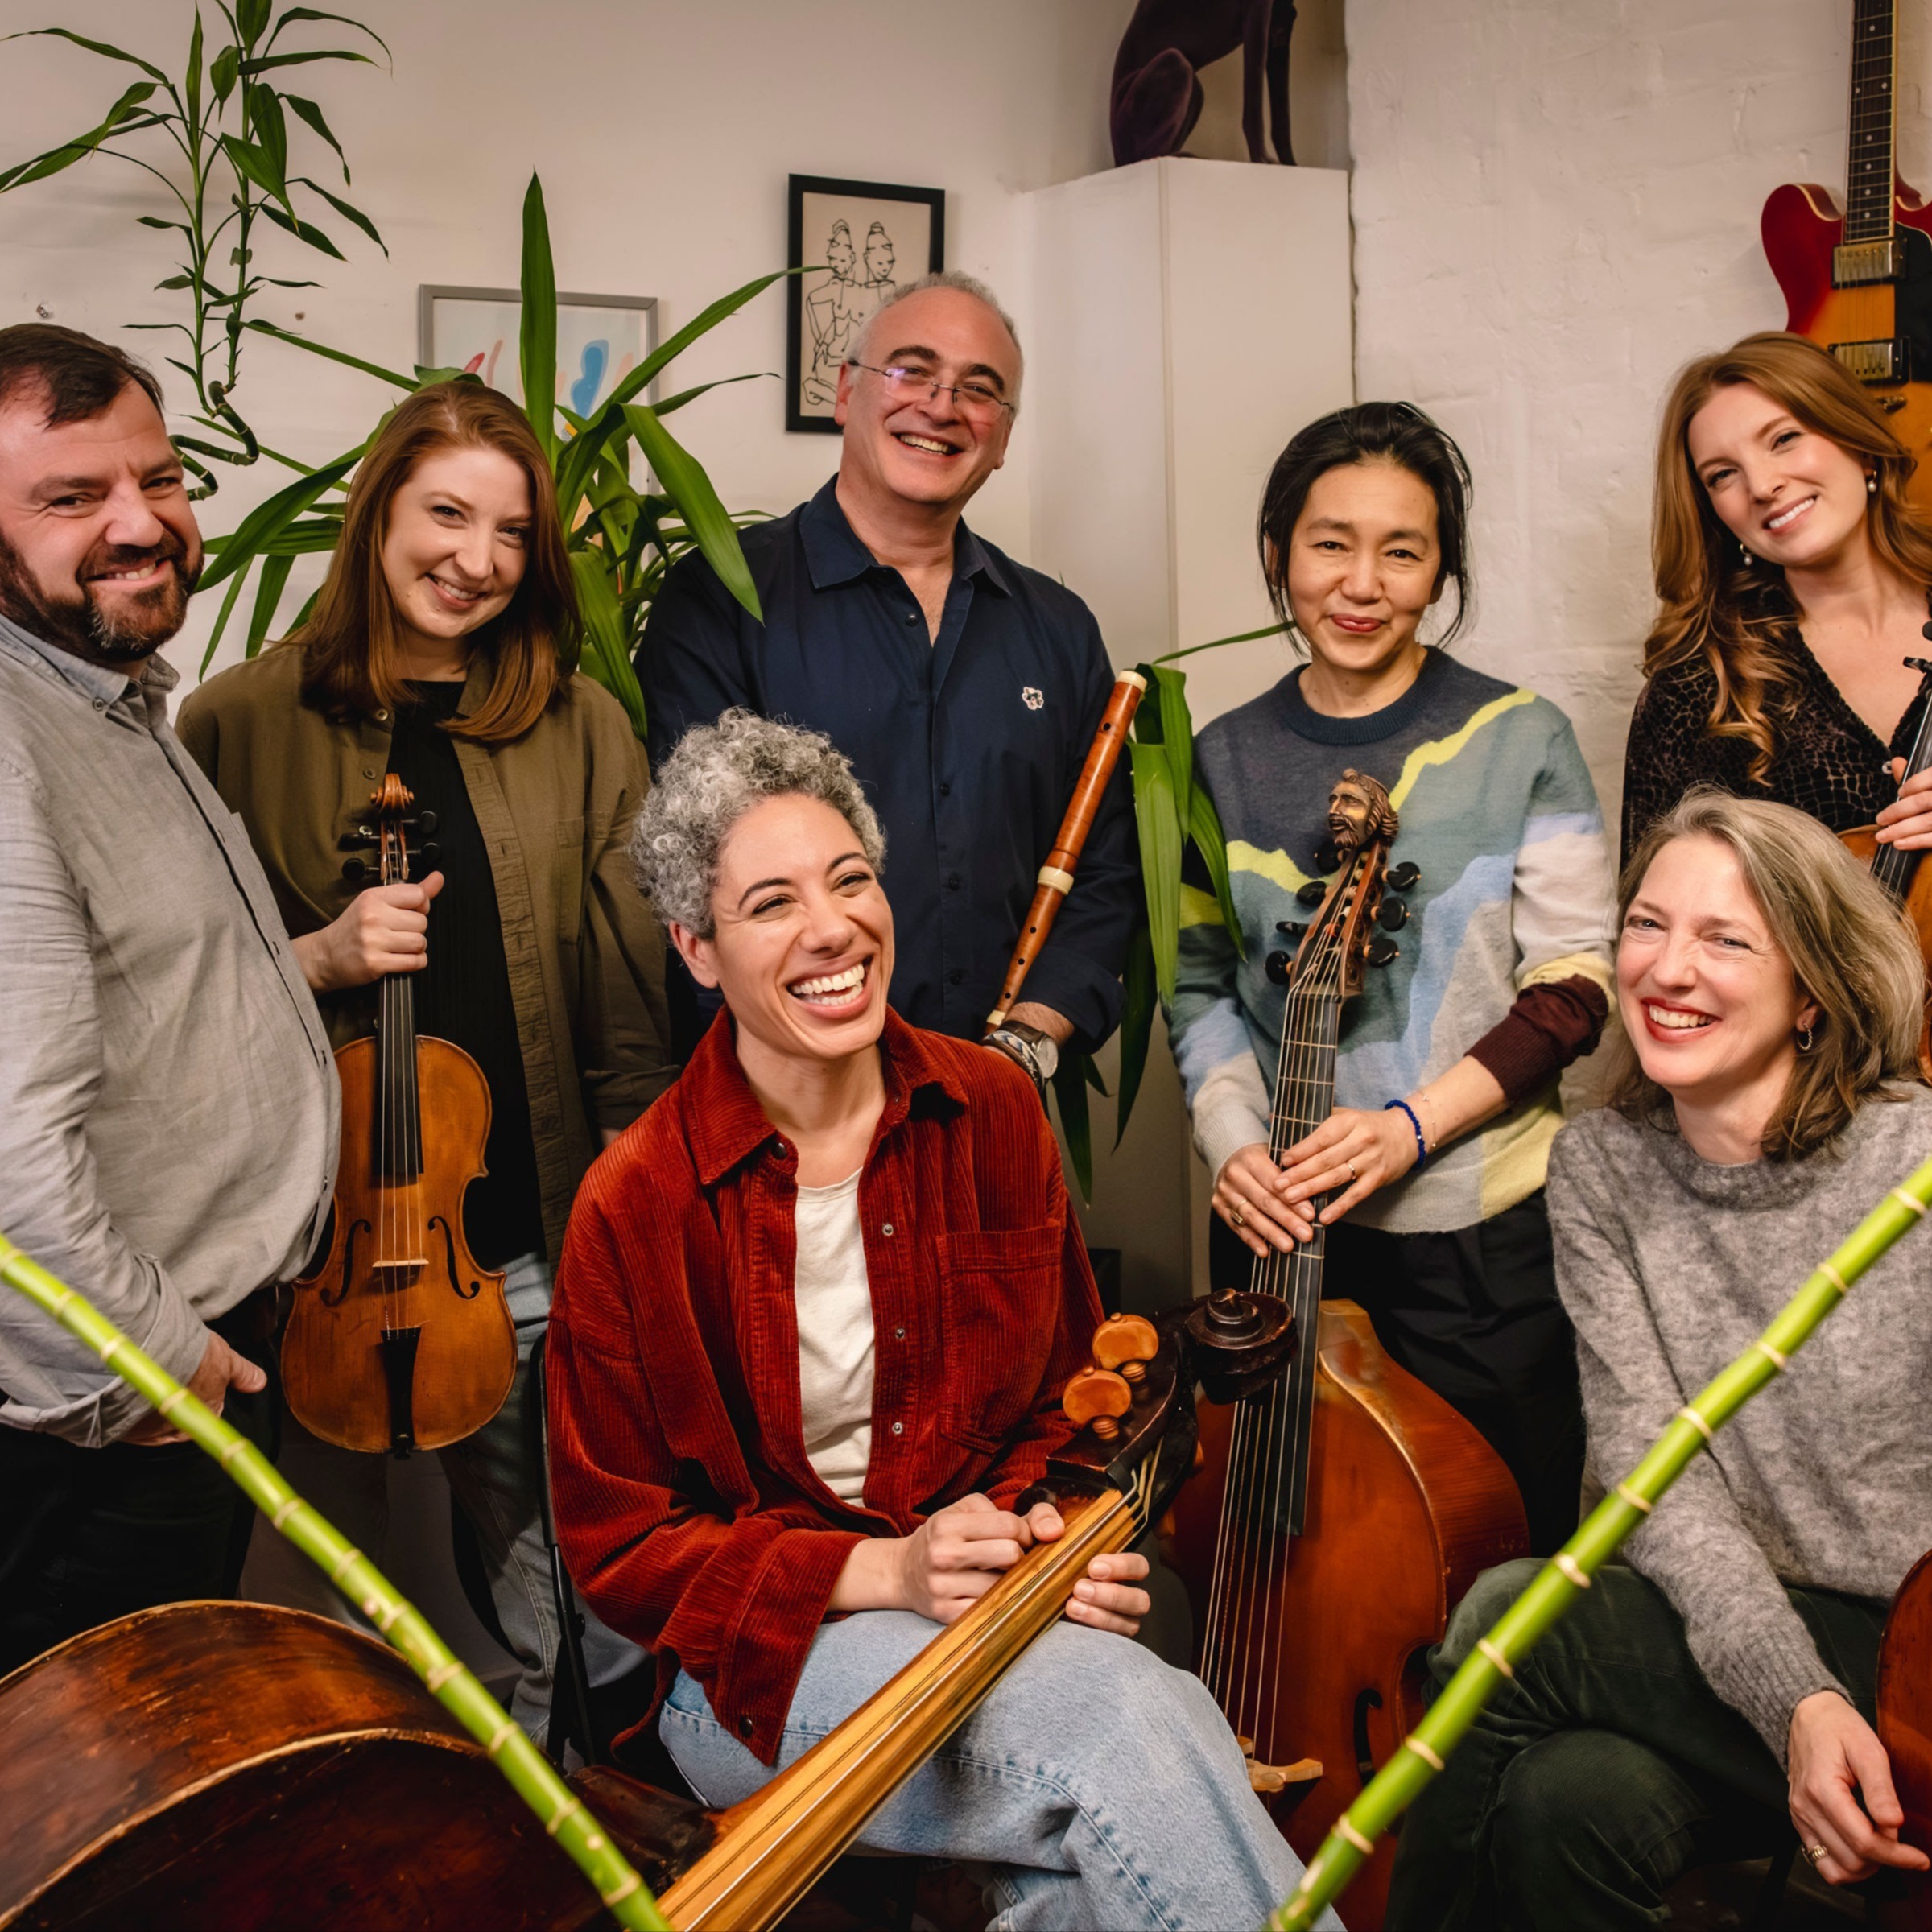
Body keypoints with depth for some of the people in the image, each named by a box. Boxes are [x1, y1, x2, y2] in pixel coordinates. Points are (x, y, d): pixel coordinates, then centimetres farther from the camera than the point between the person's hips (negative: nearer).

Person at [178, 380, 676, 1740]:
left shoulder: (579, 724, 5)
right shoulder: (244, 722, 1)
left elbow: (637, 977, 5)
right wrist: (318, 958, -15)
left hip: (539, 1232, 1)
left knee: (584, 1591, 7)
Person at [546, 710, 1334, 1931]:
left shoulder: (992, 1109, 1)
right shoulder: (635, 1208, -10)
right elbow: (618, 1543, -4)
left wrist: (1048, 1535, -9)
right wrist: (884, 1572, -17)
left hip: (1007, 1597, 3)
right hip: (762, 1655, -3)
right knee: (1121, 1713, -29)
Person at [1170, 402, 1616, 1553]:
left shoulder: (1520, 741, -5)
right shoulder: (1225, 760, 4)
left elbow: (1575, 983, -6)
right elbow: (1203, 985, 10)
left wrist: (1416, 1121, -18)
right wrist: (1235, 1142, -7)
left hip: (1482, 1230, -2)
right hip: (1280, 1229, 3)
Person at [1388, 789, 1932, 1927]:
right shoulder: (1601, 1169, 1)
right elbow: (1654, 1469, -8)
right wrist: (1796, 1698, -22)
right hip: (1720, 1646, 3)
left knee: (1512, 1619, -23)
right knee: (1572, 1798, -29)